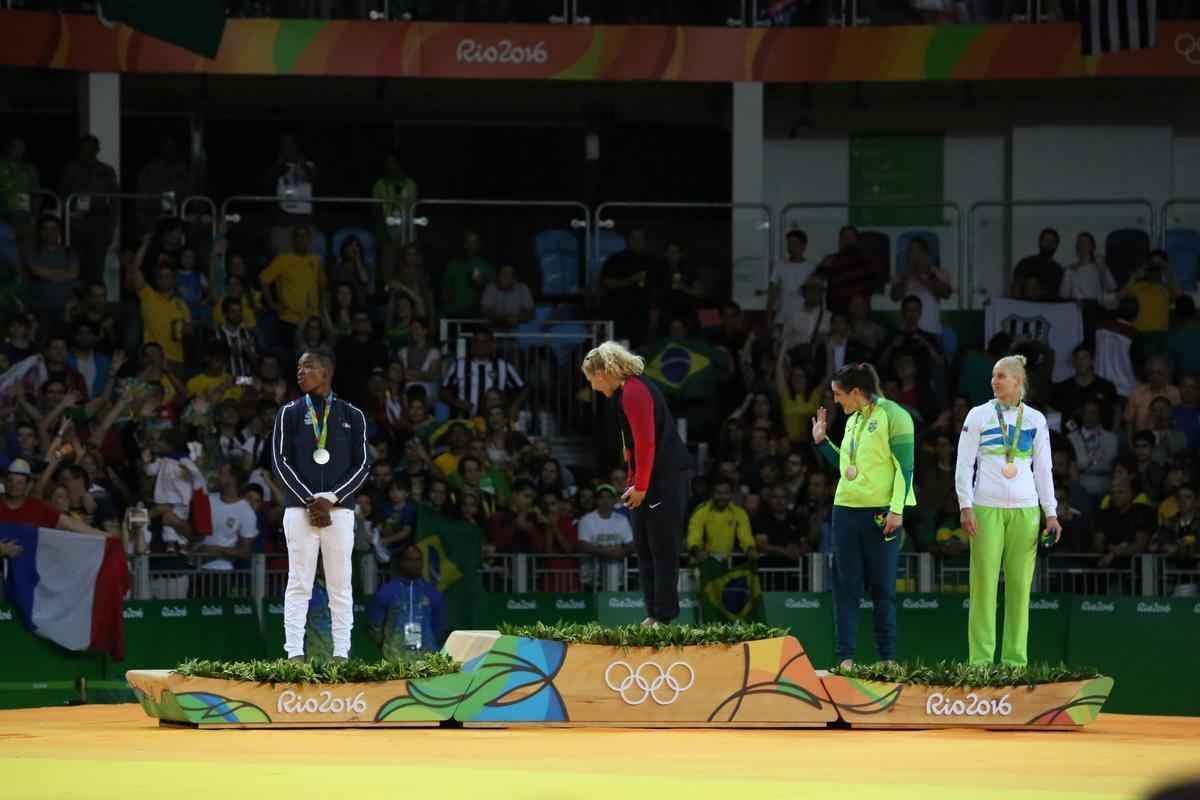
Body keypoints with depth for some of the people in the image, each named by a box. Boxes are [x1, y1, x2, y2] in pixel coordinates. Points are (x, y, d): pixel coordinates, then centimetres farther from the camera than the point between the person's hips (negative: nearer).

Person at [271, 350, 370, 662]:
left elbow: (361, 466, 5)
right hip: (299, 508, -1)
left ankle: (341, 654, 1)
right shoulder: (290, 413, 8)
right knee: (298, 583, -4)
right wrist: (310, 501, -10)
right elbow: (281, 461, 1)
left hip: (339, 509, 1)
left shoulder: (352, 416, 9)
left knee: (340, 585, 0)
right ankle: (294, 653, -6)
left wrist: (330, 498, -10)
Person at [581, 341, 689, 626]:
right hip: (650, 483, 10)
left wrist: (640, 486, -16)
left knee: (662, 549, -6)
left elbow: (646, 443, -20)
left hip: (664, 482, -10)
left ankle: (665, 617, -3)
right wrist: (633, 482, 17)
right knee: (643, 546, 12)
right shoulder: (626, 392, 15)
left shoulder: (634, 393, -16)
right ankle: (654, 614, 15)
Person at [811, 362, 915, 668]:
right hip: (847, 510, 7)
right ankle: (845, 657, 5)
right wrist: (821, 441, 15)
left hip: (881, 513, -7)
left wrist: (897, 509, -16)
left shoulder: (892, 415, -7)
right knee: (846, 586, 4)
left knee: (883, 588, 0)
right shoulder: (852, 420, 15)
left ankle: (887, 658, 6)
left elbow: (904, 466, -11)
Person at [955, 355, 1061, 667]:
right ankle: (980, 659, -4)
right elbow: (964, 464, 3)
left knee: (1020, 585, -1)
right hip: (986, 508, -2)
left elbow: (1044, 470, 12)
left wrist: (1051, 513, 6)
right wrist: (965, 507, -6)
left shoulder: (1035, 419, 10)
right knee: (984, 582, -5)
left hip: (1025, 510, 2)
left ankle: (1015, 659, 3)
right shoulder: (979, 416, 5)